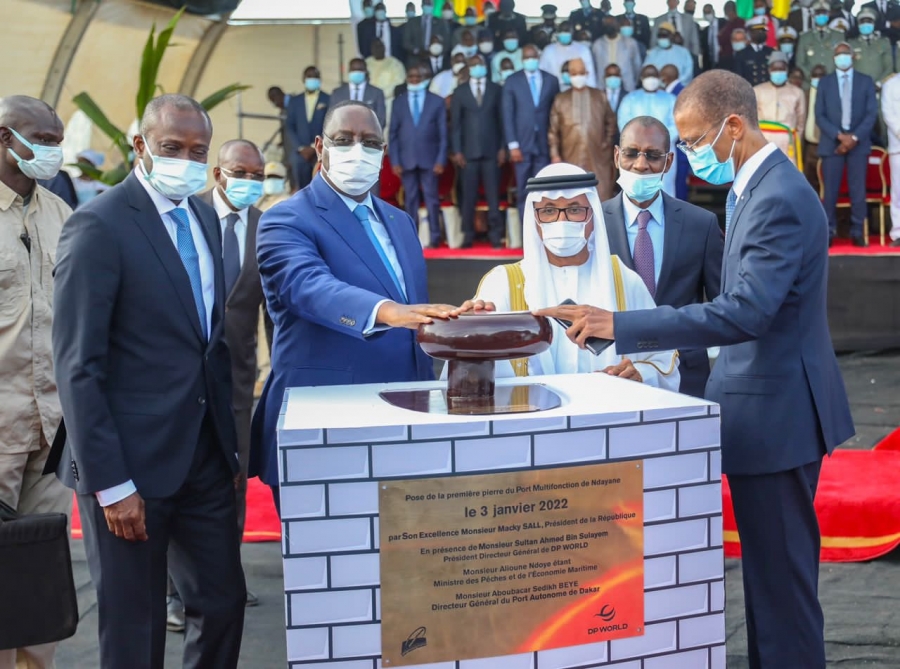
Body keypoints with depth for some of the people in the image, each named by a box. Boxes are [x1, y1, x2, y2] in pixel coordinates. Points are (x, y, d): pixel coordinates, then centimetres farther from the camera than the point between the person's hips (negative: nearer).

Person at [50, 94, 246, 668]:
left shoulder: (204, 217, 10)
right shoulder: (99, 225, -13)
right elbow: (78, 367, -15)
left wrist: (233, 446, 10)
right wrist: (110, 484, -17)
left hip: (208, 455, 7)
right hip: (134, 460, -6)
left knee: (224, 604, 14)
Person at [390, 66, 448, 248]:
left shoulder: (436, 101, 7)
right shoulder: (398, 102, 11)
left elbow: (443, 133, 4)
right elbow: (393, 134, 7)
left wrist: (441, 160, -6)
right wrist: (395, 161, -2)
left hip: (429, 159, -1)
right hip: (406, 160, 1)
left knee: (431, 199, -1)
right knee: (410, 200, 2)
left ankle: (434, 238, 2)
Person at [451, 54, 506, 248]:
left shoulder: (496, 90, 10)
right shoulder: (460, 92, 10)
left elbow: (502, 119, 7)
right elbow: (455, 123, 6)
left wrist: (502, 148, 0)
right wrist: (456, 151, -3)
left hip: (491, 150, 0)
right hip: (468, 151, 0)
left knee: (493, 195, -2)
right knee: (468, 196, -1)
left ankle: (495, 236, 0)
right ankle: (468, 236, 4)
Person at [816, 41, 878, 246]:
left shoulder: (866, 81, 9)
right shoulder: (824, 82, 9)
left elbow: (872, 113, 1)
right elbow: (820, 115, 2)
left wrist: (854, 137, -12)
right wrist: (839, 135, -12)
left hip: (859, 142, 0)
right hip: (832, 142, 0)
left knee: (858, 189, 0)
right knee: (830, 190, -2)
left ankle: (857, 232, 5)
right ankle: (828, 231, 3)